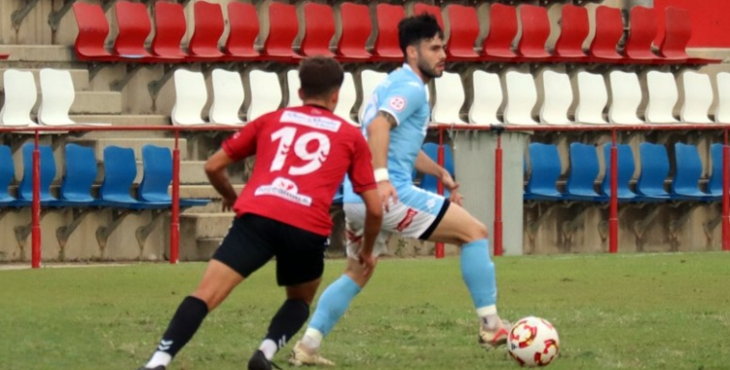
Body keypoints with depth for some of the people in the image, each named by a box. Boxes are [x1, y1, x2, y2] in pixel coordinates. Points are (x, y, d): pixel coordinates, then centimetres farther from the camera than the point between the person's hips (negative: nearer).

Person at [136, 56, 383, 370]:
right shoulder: (351, 137, 21)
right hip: (308, 228, 0)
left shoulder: (271, 120, 25)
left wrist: (231, 198, 48)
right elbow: (375, 209, 19)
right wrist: (367, 252, 37)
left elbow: (213, 166, 27)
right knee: (300, 299, 26)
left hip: (258, 217, 0)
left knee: (206, 294, -7)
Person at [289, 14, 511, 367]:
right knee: (474, 232, -4)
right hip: (390, 193, -10)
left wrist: (439, 172, 36)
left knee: (356, 274, 23)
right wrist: (381, 178, -33)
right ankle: (491, 326, -4)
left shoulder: (394, 84, 24)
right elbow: (378, 127, -25)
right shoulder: (411, 87, -7)